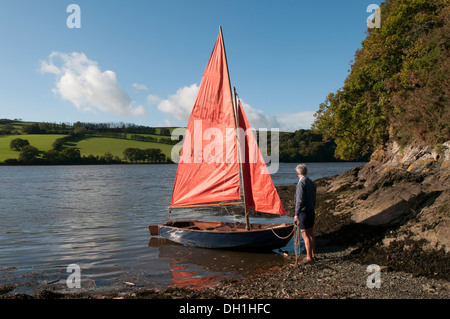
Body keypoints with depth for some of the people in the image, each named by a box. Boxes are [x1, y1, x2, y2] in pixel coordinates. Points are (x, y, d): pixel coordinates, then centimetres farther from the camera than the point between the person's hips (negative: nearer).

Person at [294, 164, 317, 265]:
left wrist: (296, 215, -16)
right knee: (311, 233, 16)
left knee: (305, 235, -1)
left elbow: (300, 200, -21)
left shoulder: (301, 183, -17)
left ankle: (309, 257, 4)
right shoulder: (311, 182, 8)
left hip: (303, 212, -9)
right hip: (311, 211, 9)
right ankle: (313, 255, 25)